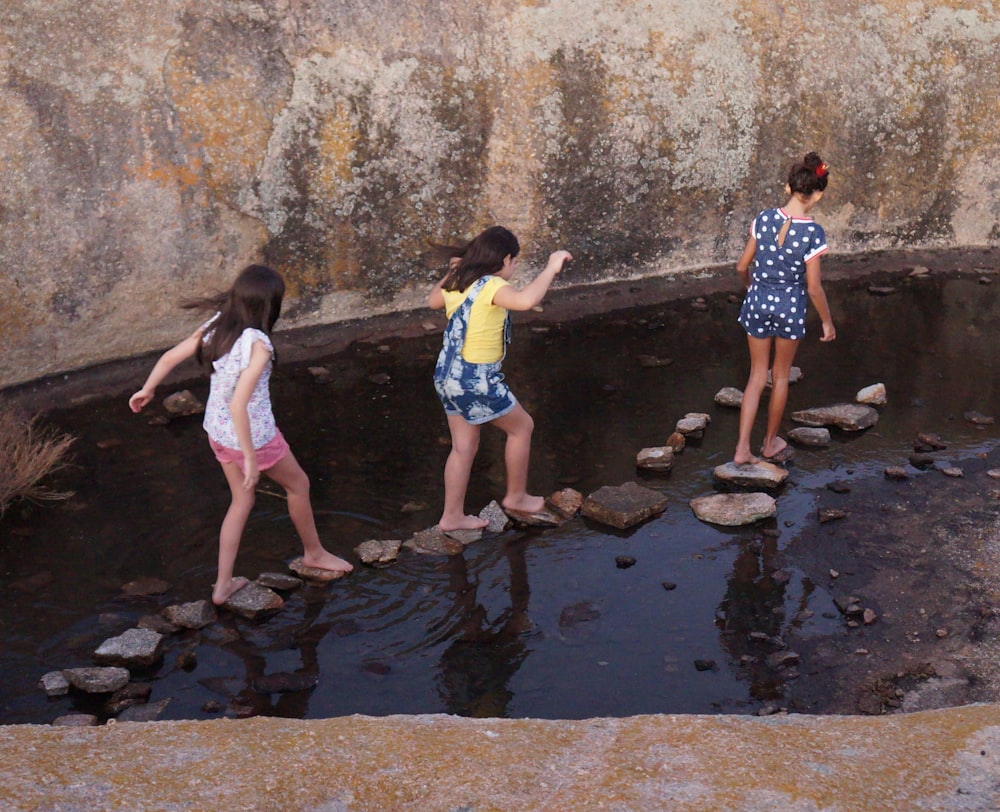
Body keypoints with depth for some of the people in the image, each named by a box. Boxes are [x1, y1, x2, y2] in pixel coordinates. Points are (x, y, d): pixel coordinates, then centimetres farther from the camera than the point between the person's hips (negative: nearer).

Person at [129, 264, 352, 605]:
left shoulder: (215, 326, -7)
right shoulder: (257, 344, -29)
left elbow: (169, 357, 1)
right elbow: (238, 405, -33)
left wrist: (147, 390, 19)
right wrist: (251, 457, -25)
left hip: (217, 432, 7)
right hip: (252, 435, -7)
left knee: (242, 500, 24)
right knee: (298, 485, 21)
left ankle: (223, 585, 28)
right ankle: (314, 553, 43)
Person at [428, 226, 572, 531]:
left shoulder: (455, 283, 3)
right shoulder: (492, 287, -21)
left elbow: (433, 301, 25)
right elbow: (525, 300, -42)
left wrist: (451, 272, 26)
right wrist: (551, 268, -32)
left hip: (448, 374, 8)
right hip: (476, 380, -8)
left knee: (464, 446, 18)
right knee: (522, 427, 15)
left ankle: (452, 515, 24)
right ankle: (516, 496, 30)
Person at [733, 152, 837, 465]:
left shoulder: (764, 219, -10)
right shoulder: (813, 233, -19)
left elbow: (742, 266, -2)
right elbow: (814, 287, -14)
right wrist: (827, 321, 0)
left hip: (757, 303, 2)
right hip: (790, 309, -2)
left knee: (757, 375, 14)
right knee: (781, 375, 18)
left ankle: (742, 448, 6)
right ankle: (770, 443, 33)